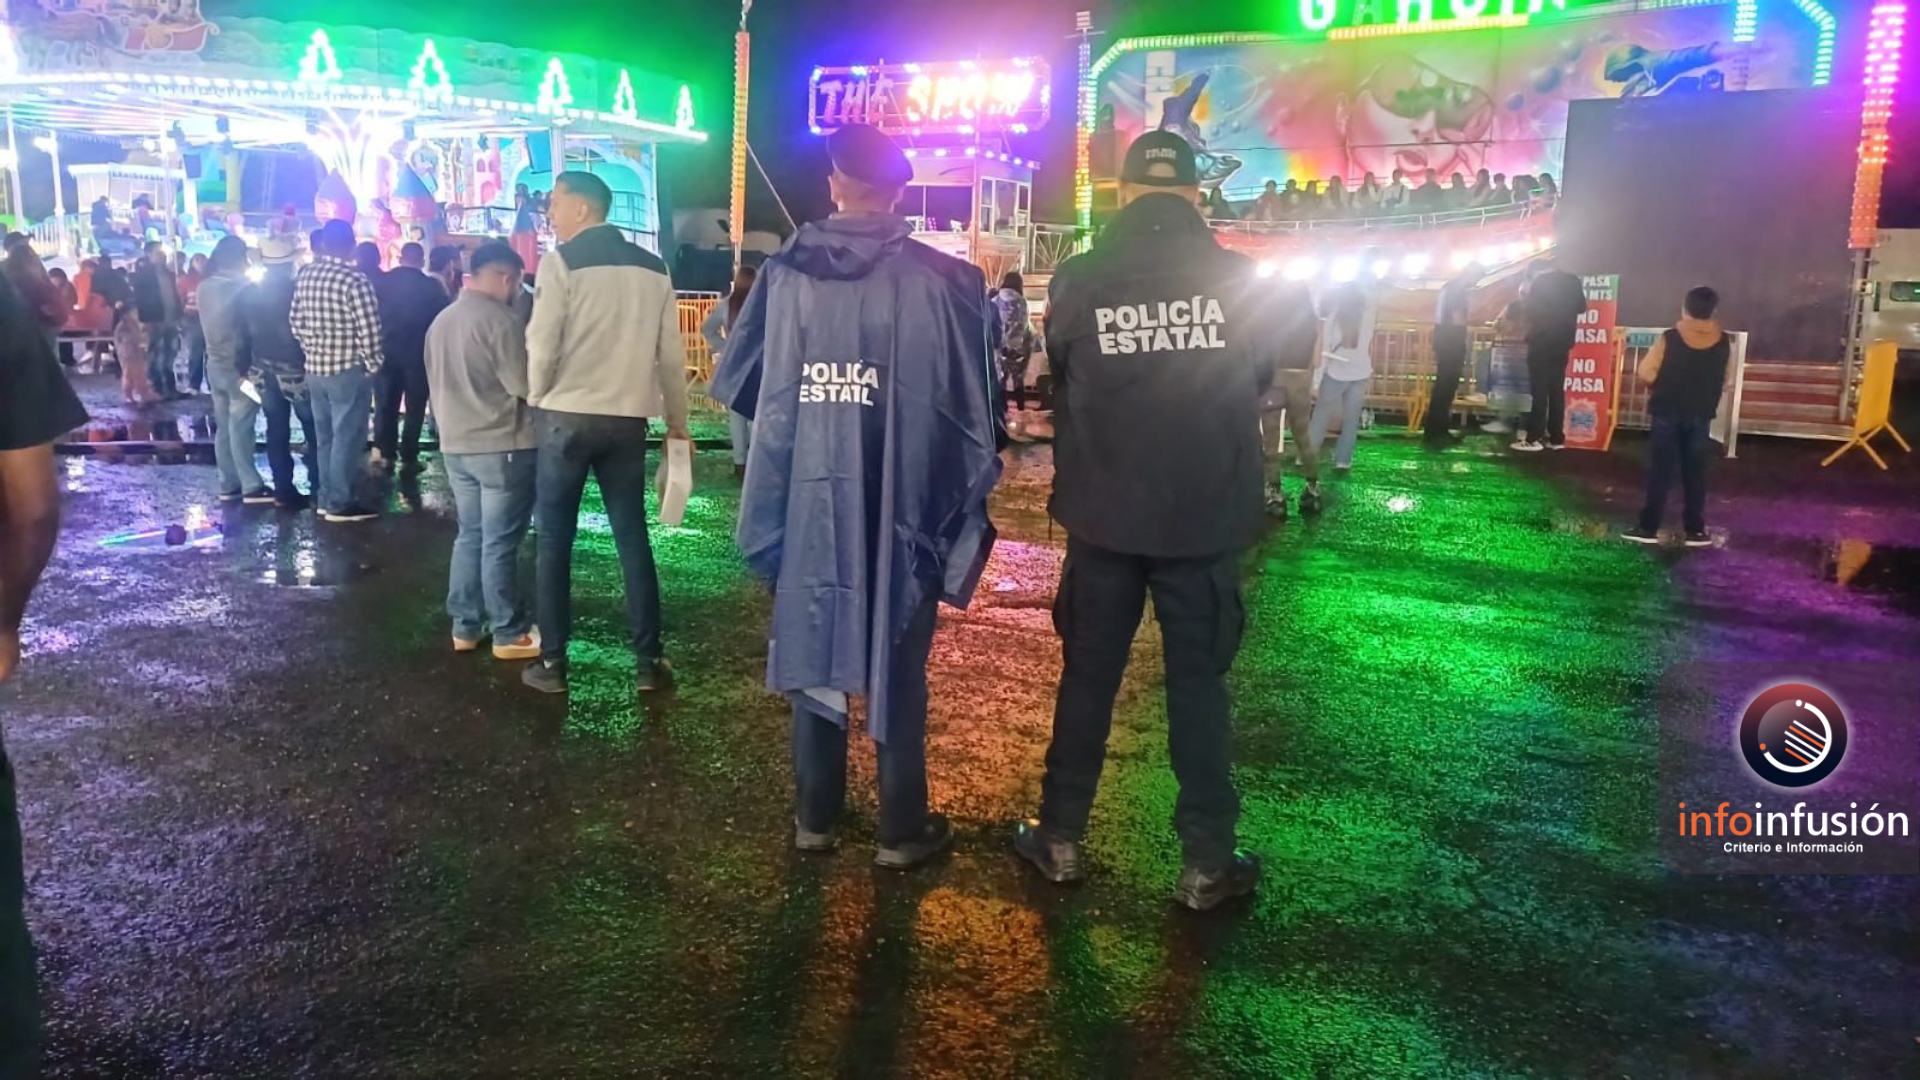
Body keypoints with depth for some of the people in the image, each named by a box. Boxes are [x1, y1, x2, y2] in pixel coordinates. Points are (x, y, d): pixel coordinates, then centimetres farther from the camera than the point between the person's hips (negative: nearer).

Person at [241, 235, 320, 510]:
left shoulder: (250, 292, 0)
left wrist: (247, 366, 16)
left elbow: (245, 333, 6)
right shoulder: (297, 291, -16)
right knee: (315, 431, 5)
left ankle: (283, 490, 12)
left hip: (265, 371, 5)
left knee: (276, 431, 10)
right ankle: (320, 489, 4)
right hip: (296, 370, -5)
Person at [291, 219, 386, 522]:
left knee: (326, 437, 15)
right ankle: (341, 504, 5)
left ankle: (326, 498, 22)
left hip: (315, 368, 7)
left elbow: (296, 320, 10)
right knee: (347, 437, 1)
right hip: (349, 369, -7)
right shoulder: (354, 279, -17)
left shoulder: (304, 275, 5)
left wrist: (311, 349, 19)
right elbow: (368, 328, -18)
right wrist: (374, 362, -4)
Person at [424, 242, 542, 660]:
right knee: (500, 543, -3)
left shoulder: (441, 320, 11)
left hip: (455, 445, 8)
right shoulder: (501, 321, -16)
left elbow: (436, 382, 18)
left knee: (469, 536, 15)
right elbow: (527, 385, -17)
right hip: (503, 446, -8)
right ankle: (510, 633, 5)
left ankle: (465, 626, 19)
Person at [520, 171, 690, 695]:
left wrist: (537, 397, 7)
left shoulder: (562, 261, -7)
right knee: (633, 539, 9)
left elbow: (542, 343, -11)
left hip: (566, 416, -4)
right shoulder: (652, 268, 8)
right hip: (628, 420, 4)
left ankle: (552, 662, 10)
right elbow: (671, 353, 8)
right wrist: (677, 420, 15)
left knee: (555, 541, 6)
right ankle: (650, 659, 11)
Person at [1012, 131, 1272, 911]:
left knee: (1088, 674, 13)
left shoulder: (1076, 282, -8)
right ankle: (1207, 861, 16)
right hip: (1205, 516, 0)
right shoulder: (1238, 279, -7)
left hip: (1104, 513, 1)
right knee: (1197, 680, 9)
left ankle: (1060, 838, 23)